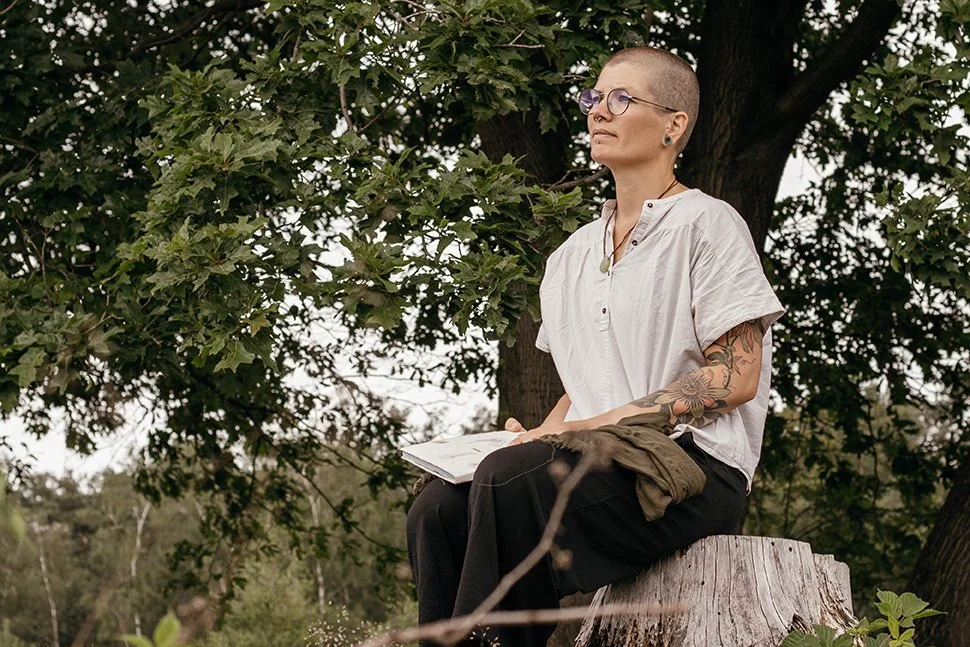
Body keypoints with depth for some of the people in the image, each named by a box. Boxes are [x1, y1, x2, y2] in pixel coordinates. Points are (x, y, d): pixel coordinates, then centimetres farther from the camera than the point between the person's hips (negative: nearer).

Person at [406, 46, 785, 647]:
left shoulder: (706, 225, -1)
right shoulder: (572, 256, 20)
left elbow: (734, 377, -9)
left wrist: (599, 425, -15)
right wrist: (542, 434, 1)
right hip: (602, 466, 7)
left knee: (509, 479, -31)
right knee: (438, 508, -18)